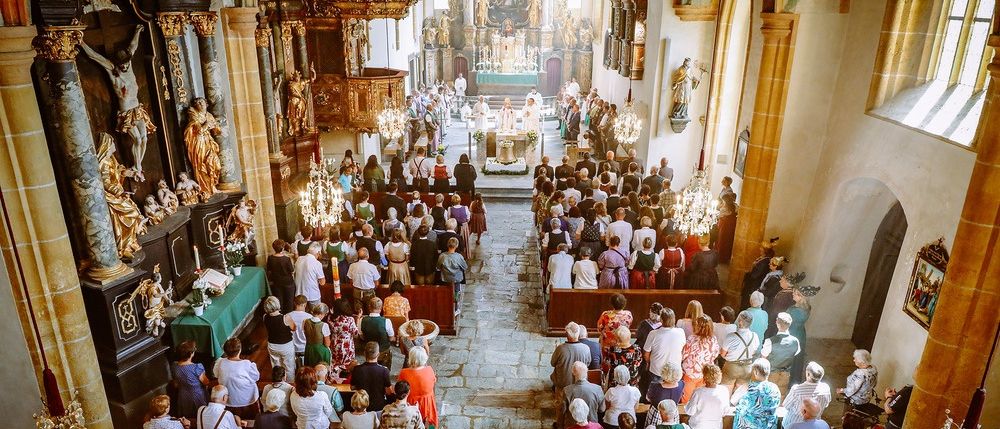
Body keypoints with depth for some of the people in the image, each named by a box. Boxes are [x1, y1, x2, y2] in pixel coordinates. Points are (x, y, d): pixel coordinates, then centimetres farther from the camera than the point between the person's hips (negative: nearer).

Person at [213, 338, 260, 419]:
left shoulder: (220, 363, -19)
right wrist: (253, 365, 0)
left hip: (228, 402, 3)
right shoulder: (247, 364, -29)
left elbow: (216, 374, 2)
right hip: (247, 401, -3)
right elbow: (256, 377, -13)